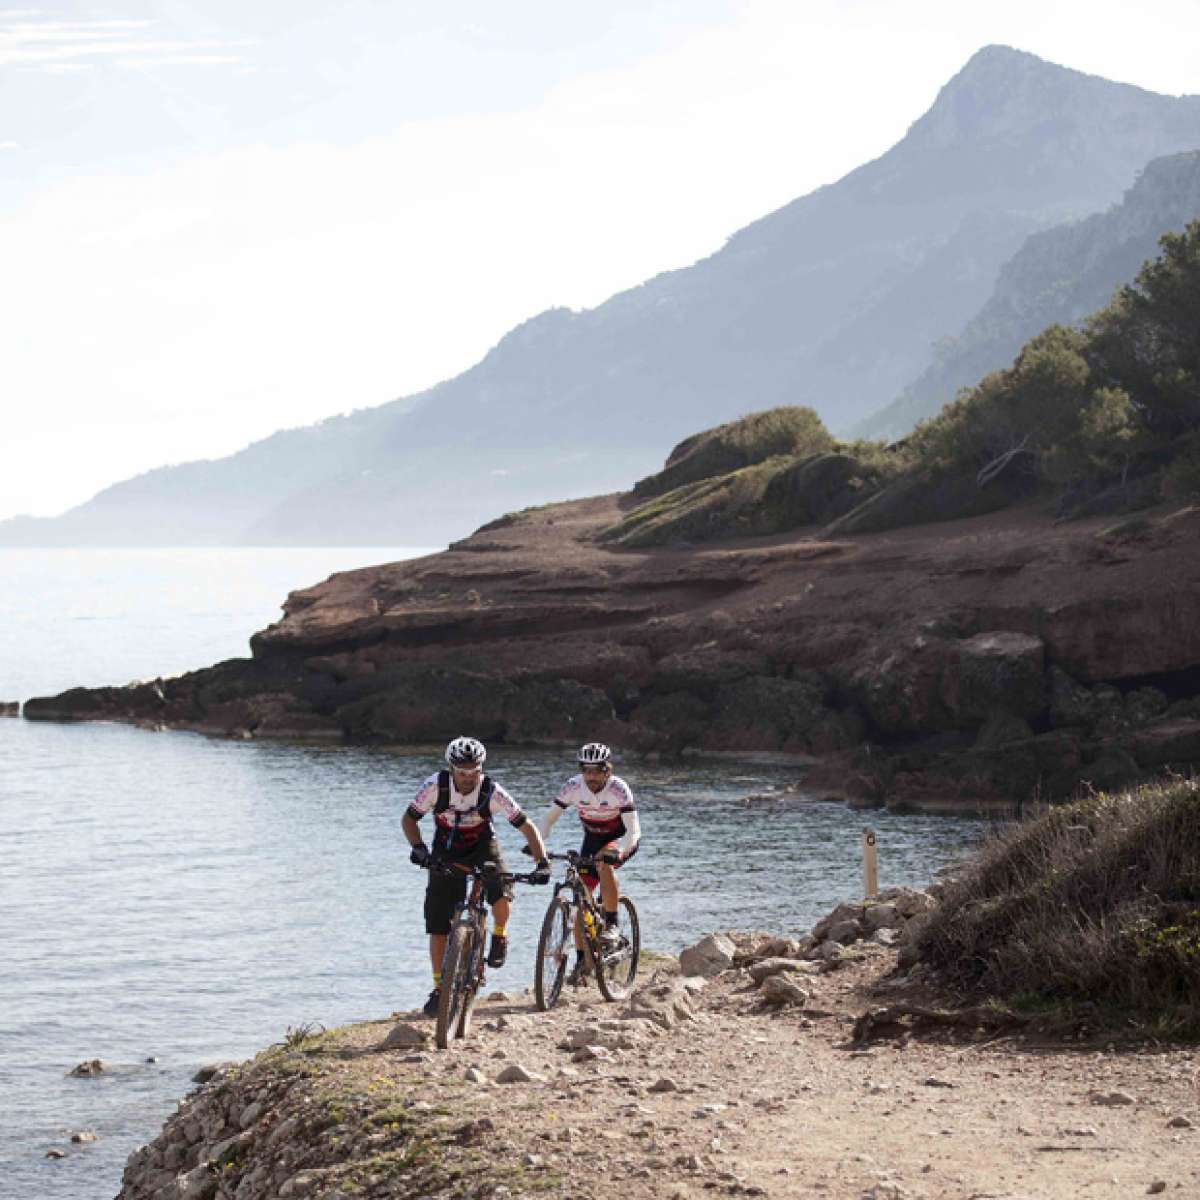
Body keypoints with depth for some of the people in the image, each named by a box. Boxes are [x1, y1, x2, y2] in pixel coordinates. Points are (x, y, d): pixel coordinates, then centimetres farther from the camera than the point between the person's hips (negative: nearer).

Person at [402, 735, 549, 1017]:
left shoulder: (491, 791, -27)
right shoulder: (435, 785, -24)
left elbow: (526, 826, -23)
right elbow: (409, 818, -13)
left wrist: (542, 862, -35)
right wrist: (418, 847, -31)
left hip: (482, 848, -1)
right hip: (446, 851, 1)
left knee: (501, 895, -30)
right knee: (438, 924, -3)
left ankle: (499, 937, 4)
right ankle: (439, 988, 11)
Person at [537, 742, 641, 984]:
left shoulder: (619, 789, -29)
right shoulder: (573, 787, -20)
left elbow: (633, 831, -34)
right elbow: (549, 818, -13)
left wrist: (616, 851, -52)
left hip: (622, 839, -4)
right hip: (592, 838, 4)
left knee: (605, 864, -37)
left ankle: (611, 925, -24)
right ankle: (581, 962, 7)